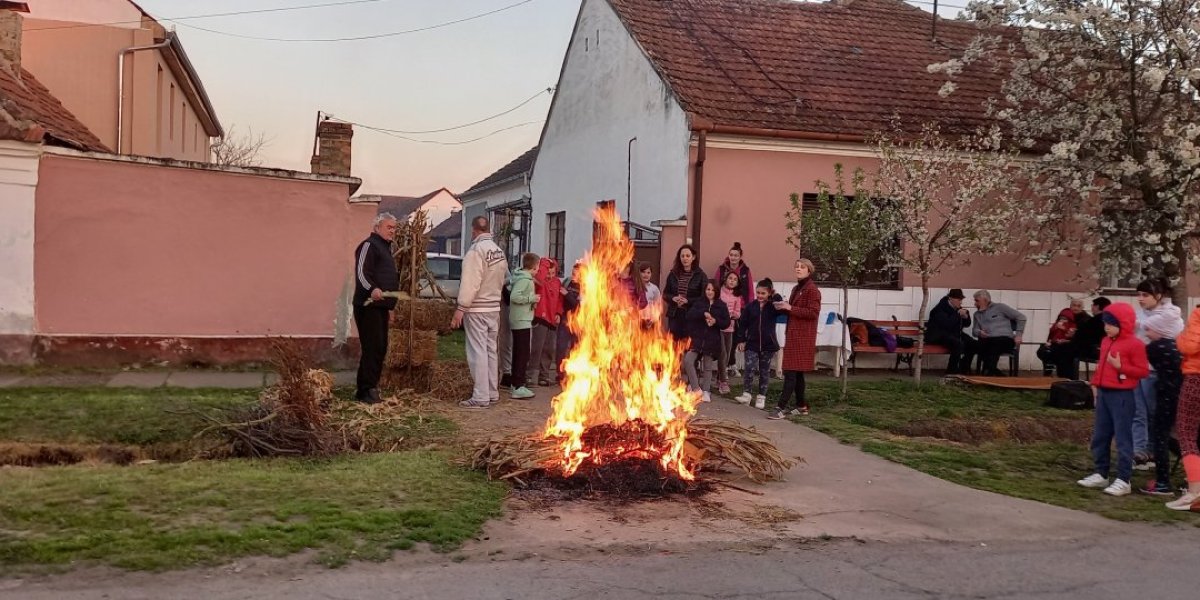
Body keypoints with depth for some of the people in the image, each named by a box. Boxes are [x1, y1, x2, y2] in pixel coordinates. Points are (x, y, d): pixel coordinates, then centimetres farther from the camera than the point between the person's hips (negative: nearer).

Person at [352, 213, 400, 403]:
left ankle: (371, 388, 16)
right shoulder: (369, 245, -7)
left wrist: (389, 304, 29)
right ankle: (365, 391, -10)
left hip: (381, 306, 10)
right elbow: (361, 272, -20)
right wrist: (372, 289, -38)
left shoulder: (385, 248, 24)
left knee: (380, 348, 10)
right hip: (368, 306, -10)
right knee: (373, 348, -12)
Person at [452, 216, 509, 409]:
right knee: (491, 350, 14)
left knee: (478, 351, -4)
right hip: (494, 307, 7)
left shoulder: (476, 250, -15)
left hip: (477, 309, -7)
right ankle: (493, 393, 19)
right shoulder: (499, 251, 8)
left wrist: (461, 308, -18)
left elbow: (470, 283, -19)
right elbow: (503, 279, 9)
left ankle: (481, 397, -3)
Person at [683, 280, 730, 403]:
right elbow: (690, 315, -10)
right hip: (696, 338, 0)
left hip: (711, 341, 0)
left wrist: (716, 321, -16)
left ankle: (706, 391, 17)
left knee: (707, 367, 7)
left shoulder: (721, 306, 4)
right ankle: (696, 388, -7)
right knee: (688, 361, -16)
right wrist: (703, 313, -24)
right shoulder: (698, 302, 4)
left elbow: (727, 323, 2)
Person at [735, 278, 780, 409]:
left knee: (764, 372, 9)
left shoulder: (773, 307, -2)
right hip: (751, 344, 0)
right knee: (749, 368, -11)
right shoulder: (750, 307, 0)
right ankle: (747, 394, -3)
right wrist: (741, 340, -2)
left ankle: (761, 397, 17)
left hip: (768, 345, 0)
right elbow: (742, 324, 2)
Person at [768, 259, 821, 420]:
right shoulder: (796, 289, 18)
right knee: (796, 373, 12)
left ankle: (782, 408, -15)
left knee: (791, 372, -13)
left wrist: (790, 308, -21)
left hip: (803, 337, -10)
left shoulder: (812, 290, -10)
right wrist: (783, 308, 7)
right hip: (793, 335, 10)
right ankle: (802, 406, 20)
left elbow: (813, 313, -19)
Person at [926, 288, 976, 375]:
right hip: (938, 335, -8)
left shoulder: (958, 309, 8)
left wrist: (966, 316, -9)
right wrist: (958, 315, -22)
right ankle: (951, 371, -23)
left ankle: (964, 368, 1)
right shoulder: (940, 308, -15)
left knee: (973, 344, -11)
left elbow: (967, 324, 12)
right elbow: (947, 324, -29)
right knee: (958, 344, -33)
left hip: (954, 334, 8)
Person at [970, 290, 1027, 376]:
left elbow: (1021, 317, 7)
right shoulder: (977, 314, 24)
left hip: (1005, 339, -3)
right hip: (988, 340, 3)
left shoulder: (999, 307, 9)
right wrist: (979, 332, -7)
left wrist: (1018, 335, -3)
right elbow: (974, 330, 18)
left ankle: (988, 373, -44)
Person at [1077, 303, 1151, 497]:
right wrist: (1096, 384, 14)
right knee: (1100, 436, 13)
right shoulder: (1106, 341, 13)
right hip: (1104, 393, 9)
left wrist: (1121, 366, -22)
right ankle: (1100, 474, 23)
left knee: (1123, 438, -4)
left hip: (1122, 396, -8)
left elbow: (1144, 371, -13)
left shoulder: (1134, 344, -11)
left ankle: (1123, 480, 0)